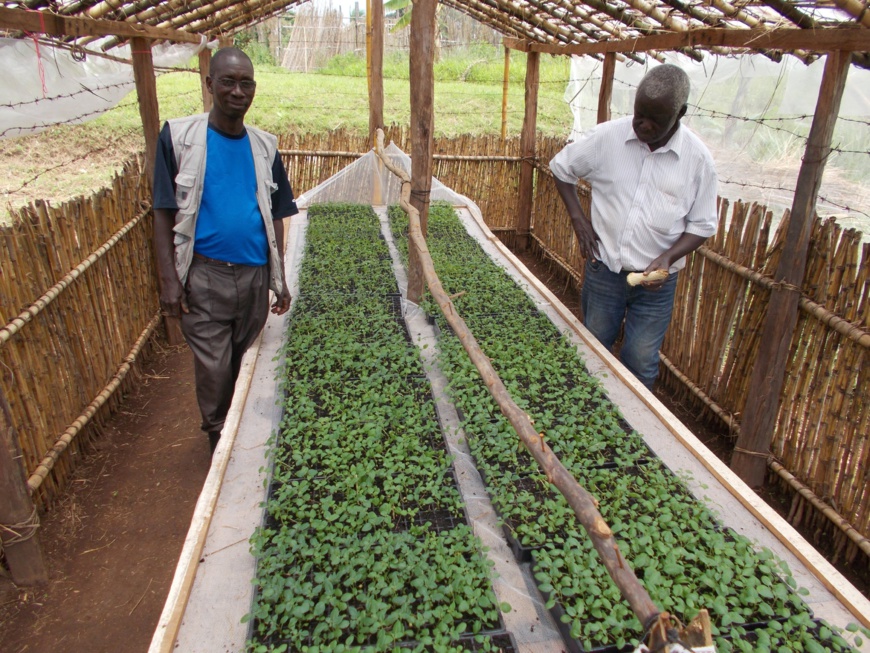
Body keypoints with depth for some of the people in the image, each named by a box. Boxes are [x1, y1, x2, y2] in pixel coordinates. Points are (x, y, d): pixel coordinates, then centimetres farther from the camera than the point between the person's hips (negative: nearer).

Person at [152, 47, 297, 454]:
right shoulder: (179, 137, -2)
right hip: (204, 275, -3)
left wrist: (280, 279, 7)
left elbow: (275, 216, 10)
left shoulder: (264, 146, 7)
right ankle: (219, 442, 24)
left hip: (254, 275, 3)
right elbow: (164, 212, -3)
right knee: (213, 368, 1)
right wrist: (169, 279, -10)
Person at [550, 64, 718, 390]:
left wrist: (669, 257, -18)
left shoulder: (697, 158, -9)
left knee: (640, 362, 5)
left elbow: (702, 225, 0)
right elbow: (561, 167, 6)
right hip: (603, 270, 1)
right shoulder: (606, 137, -9)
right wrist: (578, 218, -5)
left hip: (656, 281, -1)